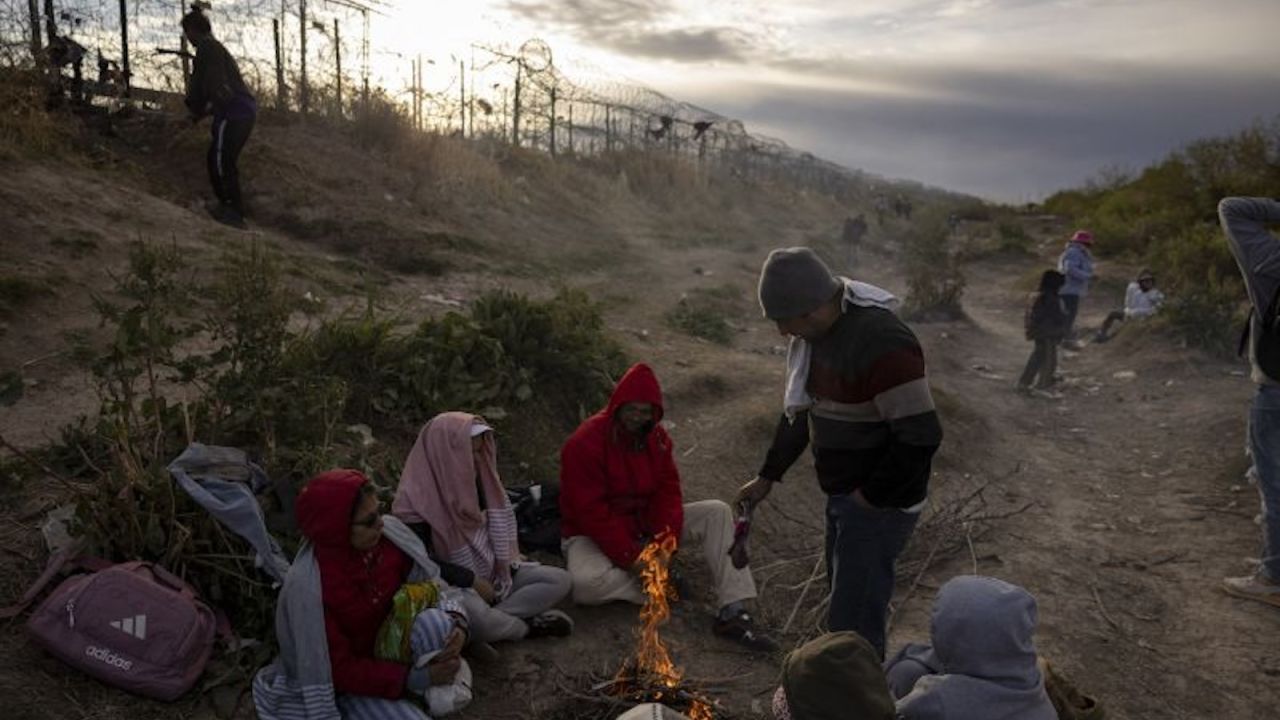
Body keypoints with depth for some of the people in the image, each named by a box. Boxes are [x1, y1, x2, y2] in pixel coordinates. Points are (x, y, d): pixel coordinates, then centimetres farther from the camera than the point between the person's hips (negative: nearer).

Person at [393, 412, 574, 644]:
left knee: (559, 580, -5)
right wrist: (471, 580, -18)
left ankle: (498, 618, -18)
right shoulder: (417, 500, -20)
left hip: (491, 573, 7)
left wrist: (502, 562, 1)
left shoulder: (472, 479, 0)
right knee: (478, 617, -40)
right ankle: (527, 626, -10)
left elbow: (499, 517, 13)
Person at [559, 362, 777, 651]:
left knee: (717, 513, -12)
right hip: (595, 535, -5)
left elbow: (668, 491, -3)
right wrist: (631, 558, -26)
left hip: (646, 525, 5)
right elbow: (591, 513, -23)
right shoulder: (584, 444, -20)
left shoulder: (657, 437, 0)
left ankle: (733, 612, -21)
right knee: (584, 583, -39)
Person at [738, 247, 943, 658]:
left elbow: (920, 437, -30)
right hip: (842, 493, 9)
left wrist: (872, 496, -19)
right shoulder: (817, 333, 1)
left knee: (854, 621, -3)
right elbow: (800, 409, 14)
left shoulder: (881, 343, -29)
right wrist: (769, 476, 13)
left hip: (880, 504, -9)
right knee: (844, 599, 23)